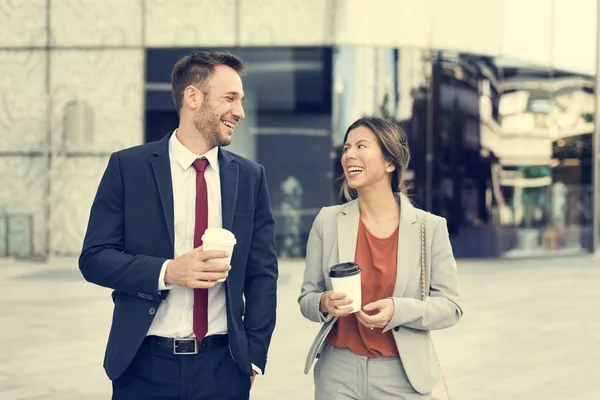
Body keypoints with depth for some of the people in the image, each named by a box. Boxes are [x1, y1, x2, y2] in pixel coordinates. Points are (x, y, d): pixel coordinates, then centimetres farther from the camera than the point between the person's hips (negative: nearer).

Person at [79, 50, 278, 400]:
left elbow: (262, 273, 6)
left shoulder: (251, 176, 4)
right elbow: (94, 257, -4)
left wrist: (254, 356, 1)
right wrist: (167, 271, -18)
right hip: (145, 365, -2)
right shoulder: (128, 167, -2)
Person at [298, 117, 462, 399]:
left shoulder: (430, 227, -6)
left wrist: (398, 310, -19)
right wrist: (324, 304, -17)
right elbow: (307, 299, 4)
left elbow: (450, 306, -4)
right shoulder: (327, 221, -2)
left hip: (402, 376, -1)